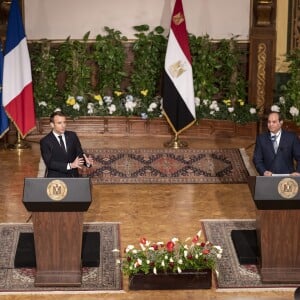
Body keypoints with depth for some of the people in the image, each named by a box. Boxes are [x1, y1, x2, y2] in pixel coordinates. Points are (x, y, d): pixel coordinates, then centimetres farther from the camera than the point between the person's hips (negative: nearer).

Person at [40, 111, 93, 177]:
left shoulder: (72, 136, 9)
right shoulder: (45, 141, -4)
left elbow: (80, 154, 8)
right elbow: (49, 163, -12)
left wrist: (87, 162, -15)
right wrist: (70, 165, -23)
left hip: (73, 177, 3)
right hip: (55, 177, -3)